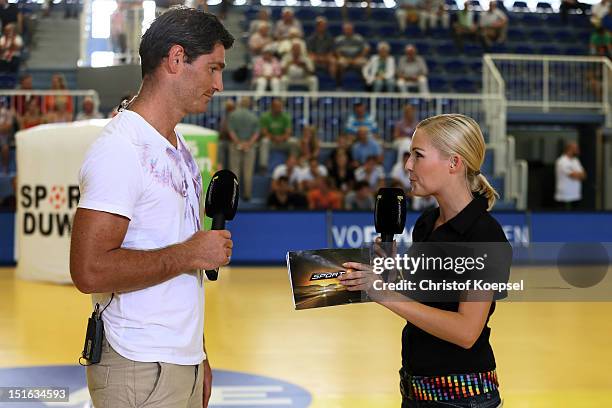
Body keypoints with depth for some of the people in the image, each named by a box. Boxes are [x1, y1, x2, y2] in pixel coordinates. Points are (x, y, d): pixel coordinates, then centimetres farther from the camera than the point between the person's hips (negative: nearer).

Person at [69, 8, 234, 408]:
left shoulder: (178, 146, 14)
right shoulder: (120, 149, -16)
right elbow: (90, 270, -25)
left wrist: (198, 355, 16)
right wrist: (189, 254, -16)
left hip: (184, 361, 8)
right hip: (140, 371, -8)